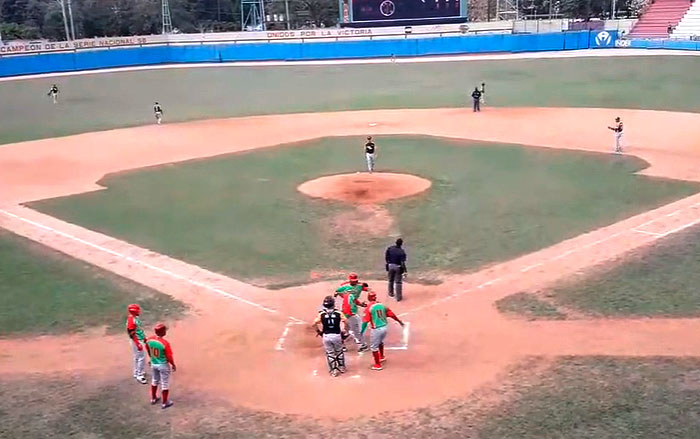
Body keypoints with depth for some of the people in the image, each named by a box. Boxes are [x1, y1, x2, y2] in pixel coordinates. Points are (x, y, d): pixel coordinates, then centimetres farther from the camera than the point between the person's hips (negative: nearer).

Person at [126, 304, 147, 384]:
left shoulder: (136, 318, 8)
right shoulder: (131, 320, -23)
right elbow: (132, 334, -25)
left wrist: (144, 338, 23)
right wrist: (138, 344, -26)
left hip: (139, 340, 10)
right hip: (136, 341, -10)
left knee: (137, 357, 19)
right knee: (141, 357, -8)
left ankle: (137, 373, 31)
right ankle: (140, 376, -2)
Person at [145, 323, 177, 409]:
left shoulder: (149, 340, -11)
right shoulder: (165, 343, -28)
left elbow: (149, 353, 6)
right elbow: (169, 357, -20)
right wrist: (173, 365, -3)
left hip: (153, 364, 6)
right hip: (163, 365, -6)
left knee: (155, 380, 27)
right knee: (165, 384, 11)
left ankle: (153, 398, 43)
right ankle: (164, 403, 23)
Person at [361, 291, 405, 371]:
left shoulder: (369, 308, -13)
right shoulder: (381, 305, 2)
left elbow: (365, 321, -16)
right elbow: (392, 314, 8)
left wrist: (362, 332, -10)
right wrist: (400, 322, 21)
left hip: (376, 329, -6)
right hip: (384, 327, 6)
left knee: (374, 347, 9)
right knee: (380, 342, 32)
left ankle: (377, 365, 16)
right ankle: (382, 357, 49)